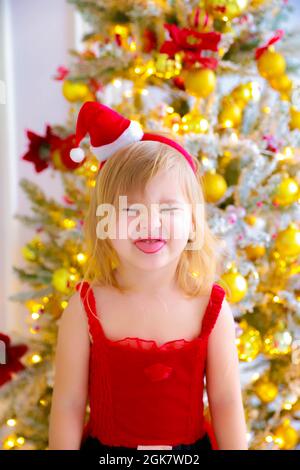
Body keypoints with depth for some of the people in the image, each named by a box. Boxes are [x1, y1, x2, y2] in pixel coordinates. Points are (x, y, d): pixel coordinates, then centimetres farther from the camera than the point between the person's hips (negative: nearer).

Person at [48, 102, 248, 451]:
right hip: (105, 447, -1)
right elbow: (68, 406, -12)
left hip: (193, 446, 1)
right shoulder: (85, 308, -17)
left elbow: (226, 402, -8)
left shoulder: (212, 307, -14)